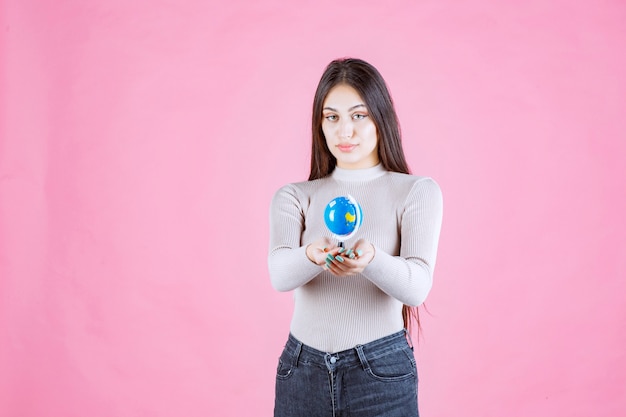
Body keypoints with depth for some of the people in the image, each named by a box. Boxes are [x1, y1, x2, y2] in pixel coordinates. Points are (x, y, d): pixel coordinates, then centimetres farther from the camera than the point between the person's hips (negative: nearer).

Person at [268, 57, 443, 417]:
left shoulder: (417, 191, -2)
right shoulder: (294, 197, 4)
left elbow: (417, 286, -15)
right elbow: (280, 273, -13)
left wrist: (369, 258, -35)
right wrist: (313, 255, -35)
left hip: (381, 373, -2)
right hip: (302, 373, 2)